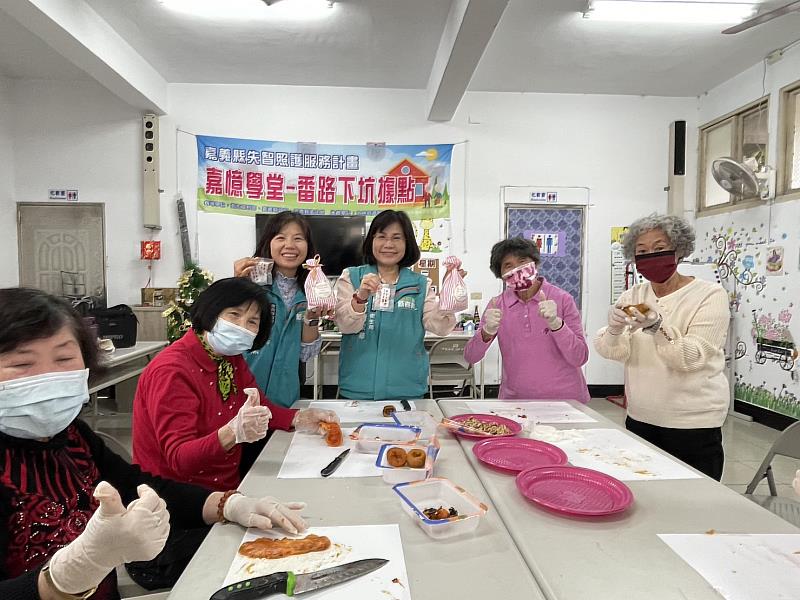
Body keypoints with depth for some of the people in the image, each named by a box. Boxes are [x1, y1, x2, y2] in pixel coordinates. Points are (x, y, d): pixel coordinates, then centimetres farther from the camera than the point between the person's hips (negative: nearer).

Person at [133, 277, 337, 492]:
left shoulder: (231, 358, 6)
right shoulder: (172, 371, -19)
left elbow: (259, 408, 12)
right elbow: (179, 460, -24)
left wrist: (300, 418, -6)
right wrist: (232, 433, -40)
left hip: (227, 486, 7)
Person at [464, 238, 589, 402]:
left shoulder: (562, 299, -5)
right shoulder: (498, 304, 2)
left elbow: (580, 359, -9)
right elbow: (470, 357, -2)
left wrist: (555, 323, -23)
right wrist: (487, 332, -21)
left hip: (563, 399, -1)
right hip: (514, 399, 2)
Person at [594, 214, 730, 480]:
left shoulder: (710, 294, -6)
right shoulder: (632, 296, 5)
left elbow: (693, 357, -16)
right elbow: (612, 351, -5)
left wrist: (657, 326, -32)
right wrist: (614, 328, -26)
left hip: (693, 424, -4)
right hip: (640, 419, 4)